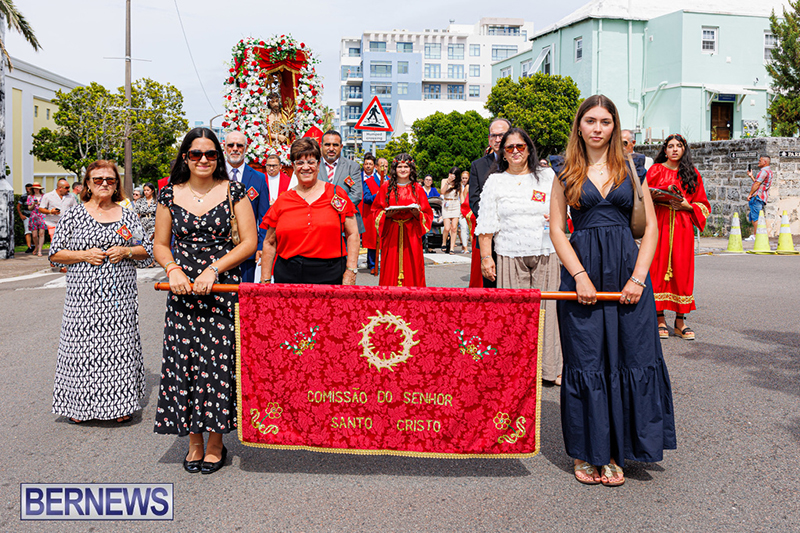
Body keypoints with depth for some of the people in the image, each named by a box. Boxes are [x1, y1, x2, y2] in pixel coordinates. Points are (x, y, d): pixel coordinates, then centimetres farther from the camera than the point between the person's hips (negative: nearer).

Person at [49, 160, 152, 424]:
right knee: (84, 346, -1)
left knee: (120, 345, 1)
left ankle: (121, 404, 12)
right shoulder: (74, 215, 4)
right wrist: (84, 255, -11)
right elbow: (55, 253, 4)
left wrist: (127, 251, -7)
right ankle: (80, 404, 14)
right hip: (85, 295, -1)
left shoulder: (128, 215, 10)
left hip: (121, 295, 2)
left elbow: (147, 251, 12)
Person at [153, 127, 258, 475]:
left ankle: (215, 443, 14)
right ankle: (194, 443, 18)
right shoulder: (170, 194, 7)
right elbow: (160, 244, 12)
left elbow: (249, 242, -3)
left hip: (223, 288, -2)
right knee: (184, 360, 2)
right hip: (183, 290, 2)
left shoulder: (233, 191, 1)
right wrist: (173, 269, -9)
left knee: (219, 360, -2)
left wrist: (213, 269, -13)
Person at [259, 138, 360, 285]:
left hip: (329, 276, -1)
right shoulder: (282, 201, 8)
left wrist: (351, 272, -4)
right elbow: (269, 243, 12)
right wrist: (265, 281, 7)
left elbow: (352, 235, 5)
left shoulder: (337, 194, 5)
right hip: (288, 277, 1)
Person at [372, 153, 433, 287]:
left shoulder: (417, 189, 9)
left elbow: (428, 214, 9)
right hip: (391, 233, 0)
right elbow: (377, 210, 9)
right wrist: (386, 214, -11)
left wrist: (418, 214, -11)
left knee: (411, 267, -3)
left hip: (411, 234, 0)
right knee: (391, 267, -2)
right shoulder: (386, 186, 8)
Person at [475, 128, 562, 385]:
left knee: (547, 308, 0)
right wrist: (485, 256, -2)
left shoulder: (548, 177, 12)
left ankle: (551, 367, 10)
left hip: (546, 255, 1)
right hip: (510, 256, 0)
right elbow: (486, 224, 6)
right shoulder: (494, 182, 11)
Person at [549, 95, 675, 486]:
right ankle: (586, 452, 15)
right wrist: (580, 276, -11)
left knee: (631, 359, 1)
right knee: (585, 362, 2)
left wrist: (638, 277, -7)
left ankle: (615, 453, 15)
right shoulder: (566, 171, 7)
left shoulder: (631, 168, 10)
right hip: (581, 267, -1)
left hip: (627, 267, 1)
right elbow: (557, 230, 2)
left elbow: (651, 227, 6)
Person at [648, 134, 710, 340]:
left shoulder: (692, 173, 13)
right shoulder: (656, 170, 8)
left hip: (683, 227, 2)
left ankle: (680, 320, 4)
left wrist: (686, 205, -5)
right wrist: (664, 192, -14)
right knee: (658, 268, -5)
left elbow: (703, 205, 13)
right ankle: (660, 319, 1)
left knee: (682, 269, -2)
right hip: (659, 225, -2)